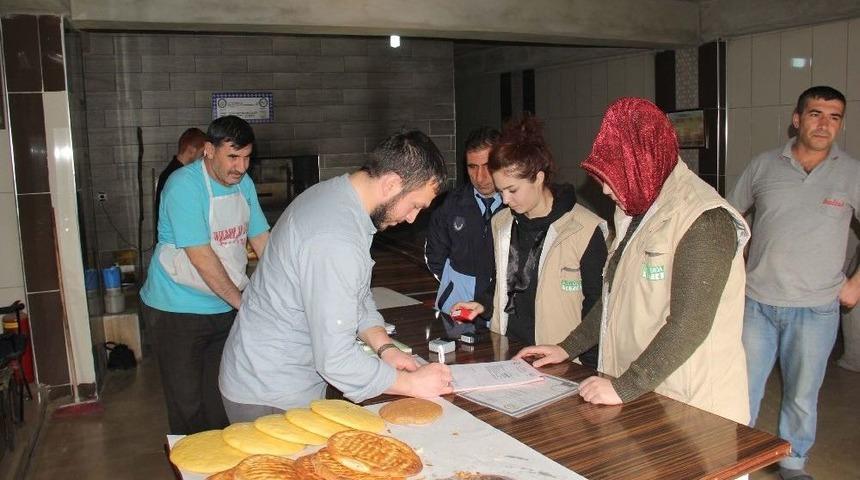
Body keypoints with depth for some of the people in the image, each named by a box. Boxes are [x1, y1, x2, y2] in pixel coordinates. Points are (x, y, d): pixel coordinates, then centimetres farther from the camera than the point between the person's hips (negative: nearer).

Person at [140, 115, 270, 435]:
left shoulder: (243, 183, 4)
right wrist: (242, 302, -18)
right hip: (177, 312, -6)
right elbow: (201, 256, -23)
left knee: (223, 398, 14)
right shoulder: (185, 185, -19)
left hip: (225, 309, 6)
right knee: (188, 404, 5)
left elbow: (261, 238, 7)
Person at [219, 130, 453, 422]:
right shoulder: (335, 240, -32)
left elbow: (356, 296, 12)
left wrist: (384, 347, -2)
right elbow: (336, 359, -30)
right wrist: (414, 383, -18)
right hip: (270, 399, -9)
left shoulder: (336, 195, 1)